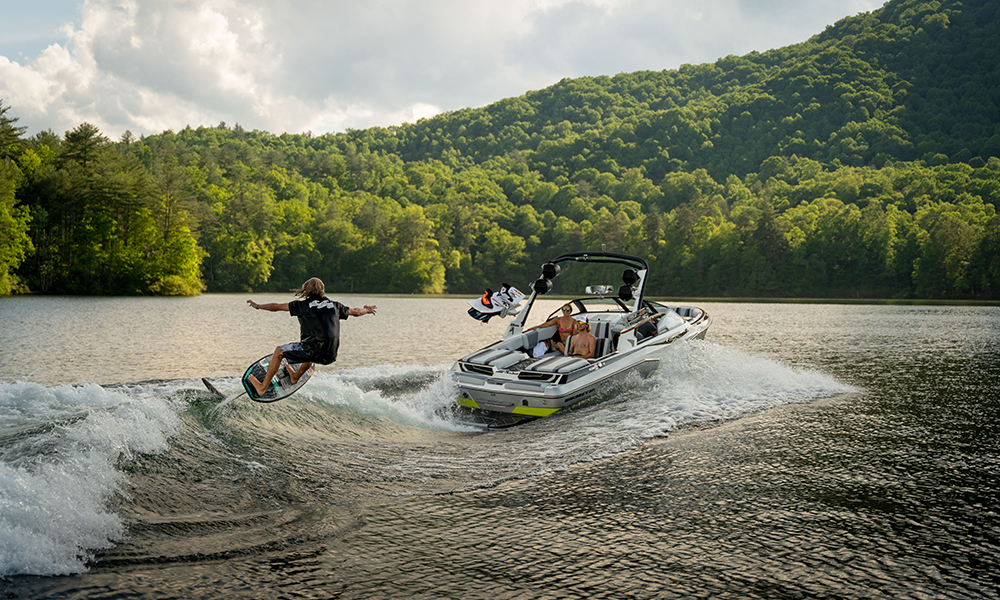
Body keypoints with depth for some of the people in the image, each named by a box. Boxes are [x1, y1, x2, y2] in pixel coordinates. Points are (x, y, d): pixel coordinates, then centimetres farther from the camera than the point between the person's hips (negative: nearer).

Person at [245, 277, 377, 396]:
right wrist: (367, 310, 50)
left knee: (279, 351, 15)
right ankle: (296, 377, 60)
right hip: (330, 356, 5)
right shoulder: (334, 305, 15)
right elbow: (355, 312, 29)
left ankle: (263, 387, 17)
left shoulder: (302, 305, 5)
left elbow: (276, 307, 11)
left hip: (314, 350, -5)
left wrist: (258, 306, 29)